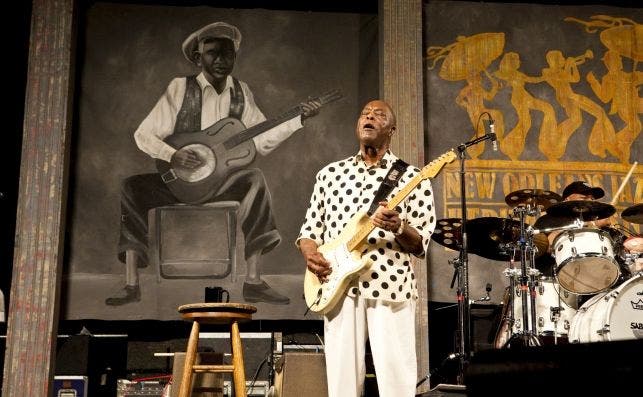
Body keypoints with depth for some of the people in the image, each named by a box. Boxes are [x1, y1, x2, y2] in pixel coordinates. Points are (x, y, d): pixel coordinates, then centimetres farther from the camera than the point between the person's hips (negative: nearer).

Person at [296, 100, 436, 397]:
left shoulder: (412, 177, 6)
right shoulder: (330, 173, 15)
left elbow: (421, 244, 1)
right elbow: (310, 228, 16)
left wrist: (399, 228, -19)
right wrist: (310, 253, -5)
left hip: (391, 285, -2)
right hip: (338, 287, 2)